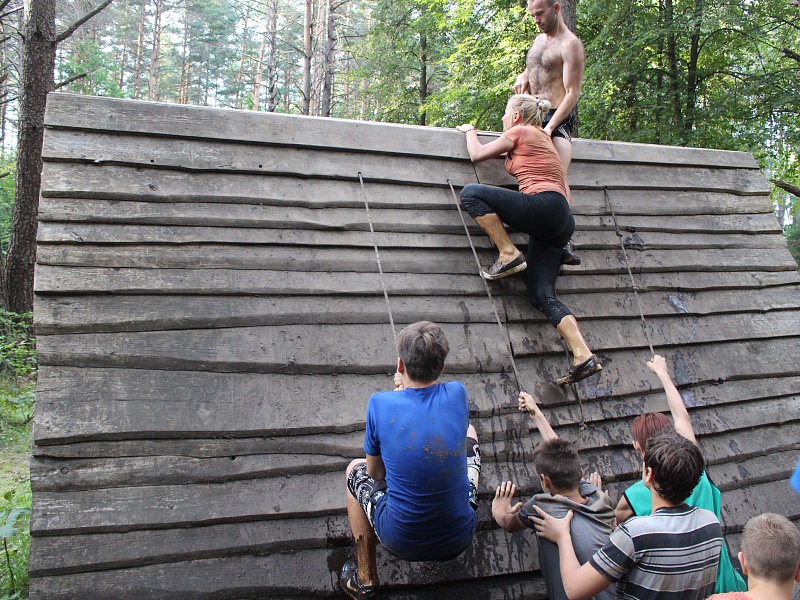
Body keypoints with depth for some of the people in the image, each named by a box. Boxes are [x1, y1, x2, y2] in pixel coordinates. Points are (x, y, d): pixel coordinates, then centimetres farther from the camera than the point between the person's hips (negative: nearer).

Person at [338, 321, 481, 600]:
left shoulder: (380, 404, -18)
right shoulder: (457, 393, -12)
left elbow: (376, 473, -2)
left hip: (401, 541, -2)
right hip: (460, 539, 3)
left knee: (356, 470, 26)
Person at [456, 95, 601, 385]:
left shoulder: (520, 132, 6)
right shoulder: (543, 137, 30)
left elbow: (477, 154, 11)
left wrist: (469, 130, 29)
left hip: (544, 204, -9)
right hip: (559, 222, 9)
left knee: (471, 193, -5)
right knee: (542, 294, 3)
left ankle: (509, 254, -10)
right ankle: (584, 356, -8)